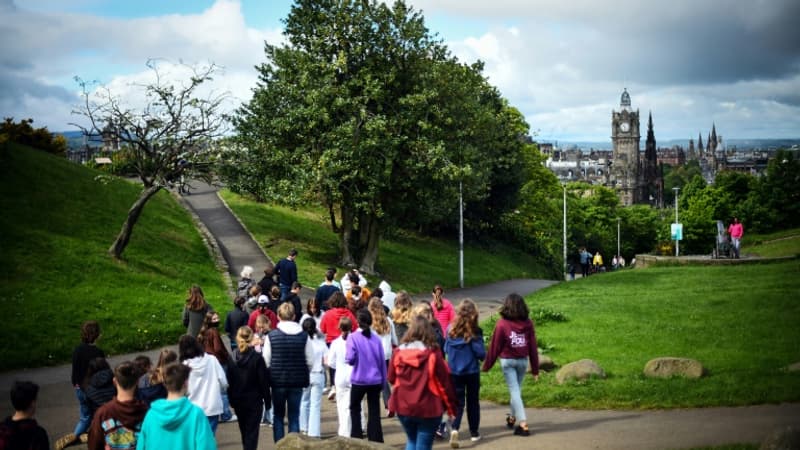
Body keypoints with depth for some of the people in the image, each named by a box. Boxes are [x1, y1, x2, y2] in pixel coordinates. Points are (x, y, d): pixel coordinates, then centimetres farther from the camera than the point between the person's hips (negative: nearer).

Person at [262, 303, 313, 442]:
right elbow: (310, 361, -3)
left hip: (277, 381, -1)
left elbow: (266, 362, -6)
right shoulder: (304, 336, -6)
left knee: (278, 416, 13)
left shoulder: (271, 336, -9)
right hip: (297, 381, 1)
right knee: (294, 416, 9)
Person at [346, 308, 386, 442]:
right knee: (374, 411, 8)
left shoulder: (353, 337, -9)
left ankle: (356, 437, 17)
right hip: (375, 381, 2)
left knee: (354, 408, 18)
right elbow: (382, 361, 4)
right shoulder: (376, 338, 0)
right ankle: (376, 440, 5)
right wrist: (383, 381, 12)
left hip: (359, 380, -2)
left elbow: (350, 359, -17)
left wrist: (346, 357, 6)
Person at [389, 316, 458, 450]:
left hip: (403, 407, 3)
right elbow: (444, 382, -8)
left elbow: (391, 378, 6)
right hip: (428, 409, -3)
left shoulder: (399, 352, -5)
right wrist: (451, 406, 3)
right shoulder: (433, 354, -12)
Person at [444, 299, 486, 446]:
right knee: (473, 402, 15)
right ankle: (474, 432, 24)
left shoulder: (451, 330, -5)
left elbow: (446, 349, 5)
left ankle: (455, 429, -15)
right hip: (472, 372, -2)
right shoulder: (474, 332, -14)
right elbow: (481, 353, -13)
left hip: (454, 372, 2)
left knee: (458, 402, 7)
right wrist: (482, 357, 8)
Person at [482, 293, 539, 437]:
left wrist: (487, 365, 2)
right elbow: (533, 347, 0)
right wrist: (535, 369, 8)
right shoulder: (528, 323, -4)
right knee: (517, 389, 19)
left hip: (507, 360, -3)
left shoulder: (502, 324, -12)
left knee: (514, 391, -2)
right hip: (523, 360, 3)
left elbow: (495, 346, -8)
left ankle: (523, 424, -10)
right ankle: (512, 418, 35)